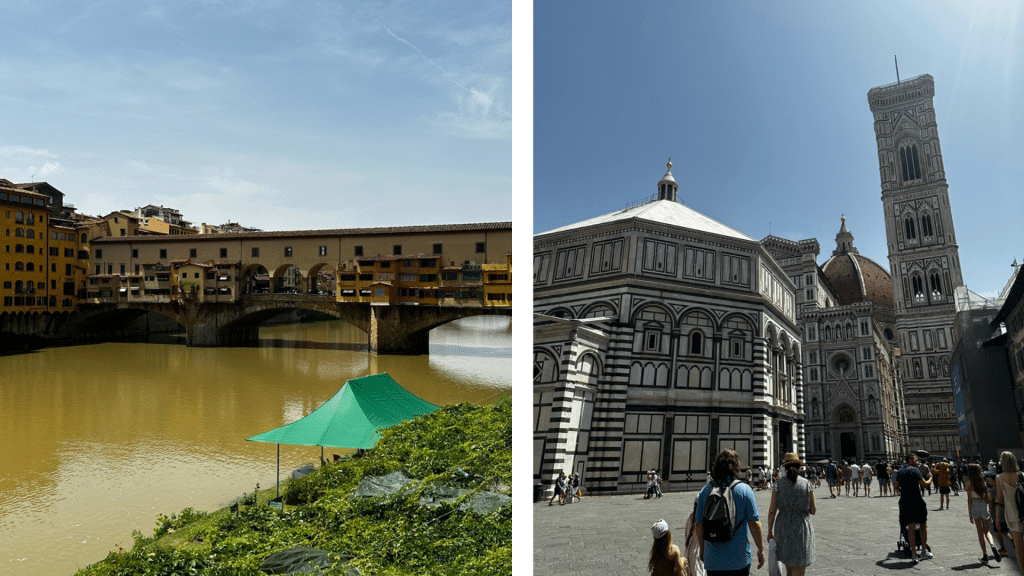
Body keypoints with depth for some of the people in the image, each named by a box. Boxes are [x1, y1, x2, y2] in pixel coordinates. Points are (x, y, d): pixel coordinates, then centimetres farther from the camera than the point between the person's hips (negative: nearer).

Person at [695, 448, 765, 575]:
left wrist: (702, 549, 16)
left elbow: (698, 524, 3)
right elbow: (754, 523, -9)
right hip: (738, 560, -2)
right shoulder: (744, 490, -9)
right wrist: (761, 549, 4)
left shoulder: (705, 490, -2)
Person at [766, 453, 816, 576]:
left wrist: (770, 531, 4)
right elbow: (812, 510, -1)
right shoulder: (807, 485, -6)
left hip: (783, 529, 2)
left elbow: (772, 510, -5)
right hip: (802, 529, -2)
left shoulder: (778, 485, -4)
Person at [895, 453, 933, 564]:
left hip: (905, 502, 5)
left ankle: (914, 554, 2)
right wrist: (930, 478, 7)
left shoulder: (899, 472, 12)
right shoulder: (914, 470, -8)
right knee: (923, 525, 12)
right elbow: (924, 484, -11)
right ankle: (924, 551, 19)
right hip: (917, 501, -5)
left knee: (910, 527, 5)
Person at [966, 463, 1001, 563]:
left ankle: (985, 555, 7)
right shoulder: (984, 482, 1)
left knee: (980, 532, 6)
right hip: (984, 506, 3)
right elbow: (988, 498, 3)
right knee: (986, 531, 13)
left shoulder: (970, 484, -8)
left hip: (975, 506, -3)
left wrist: (970, 514, -4)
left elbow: (969, 500, -9)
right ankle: (992, 545, -17)